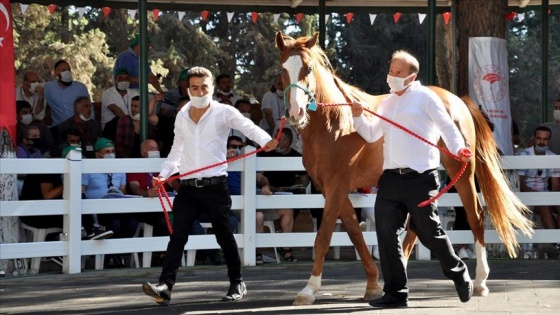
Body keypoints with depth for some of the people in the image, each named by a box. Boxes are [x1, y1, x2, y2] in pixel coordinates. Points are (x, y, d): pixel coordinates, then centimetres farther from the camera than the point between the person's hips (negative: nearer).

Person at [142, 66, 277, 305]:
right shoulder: (182, 116, 12)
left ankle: (237, 283, 22)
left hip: (215, 186, -4)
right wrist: (164, 174, 13)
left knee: (224, 236, 7)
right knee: (177, 236, -5)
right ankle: (165, 286, -12)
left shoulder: (224, 113, -3)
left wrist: (265, 140, -38)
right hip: (188, 187, 4)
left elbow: (248, 127, -18)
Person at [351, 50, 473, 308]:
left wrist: (458, 148, -25)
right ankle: (396, 293, 8)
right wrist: (358, 117, 4)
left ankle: (459, 275, 22)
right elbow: (371, 135, 22)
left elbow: (446, 126, -7)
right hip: (391, 177, 7)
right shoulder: (387, 104, 18)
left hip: (420, 177, -6)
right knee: (386, 234, 1)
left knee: (429, 233, -2)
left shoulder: (425, 97, -1)